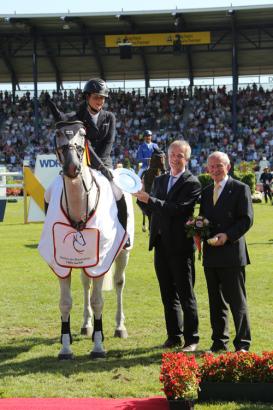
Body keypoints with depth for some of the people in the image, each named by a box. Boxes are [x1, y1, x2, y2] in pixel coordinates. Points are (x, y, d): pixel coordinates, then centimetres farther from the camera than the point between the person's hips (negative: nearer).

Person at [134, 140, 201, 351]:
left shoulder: (192, 183, -7)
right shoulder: (159, 180, 15)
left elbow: (178, 209, -20)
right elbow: (151, 211, 13)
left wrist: (150, 200, -22)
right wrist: (141, 198, -6)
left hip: (180, 246, -7)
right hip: (161, 244, 7)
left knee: (186, 294, -1)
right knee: (168, 294, 12)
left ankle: (192, 339, 4)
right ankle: (174, 336, 20)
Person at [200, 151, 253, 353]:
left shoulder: (240, 189, -2)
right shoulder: (206, 192, 17)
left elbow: (247, 219, -8)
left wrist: (227, 235, -19)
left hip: (232, 252, -6)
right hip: (211, 254, 6)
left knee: (237, 301, -2)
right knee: (216, 301, 10)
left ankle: (242, 344, 3)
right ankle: (219, 342, 17)